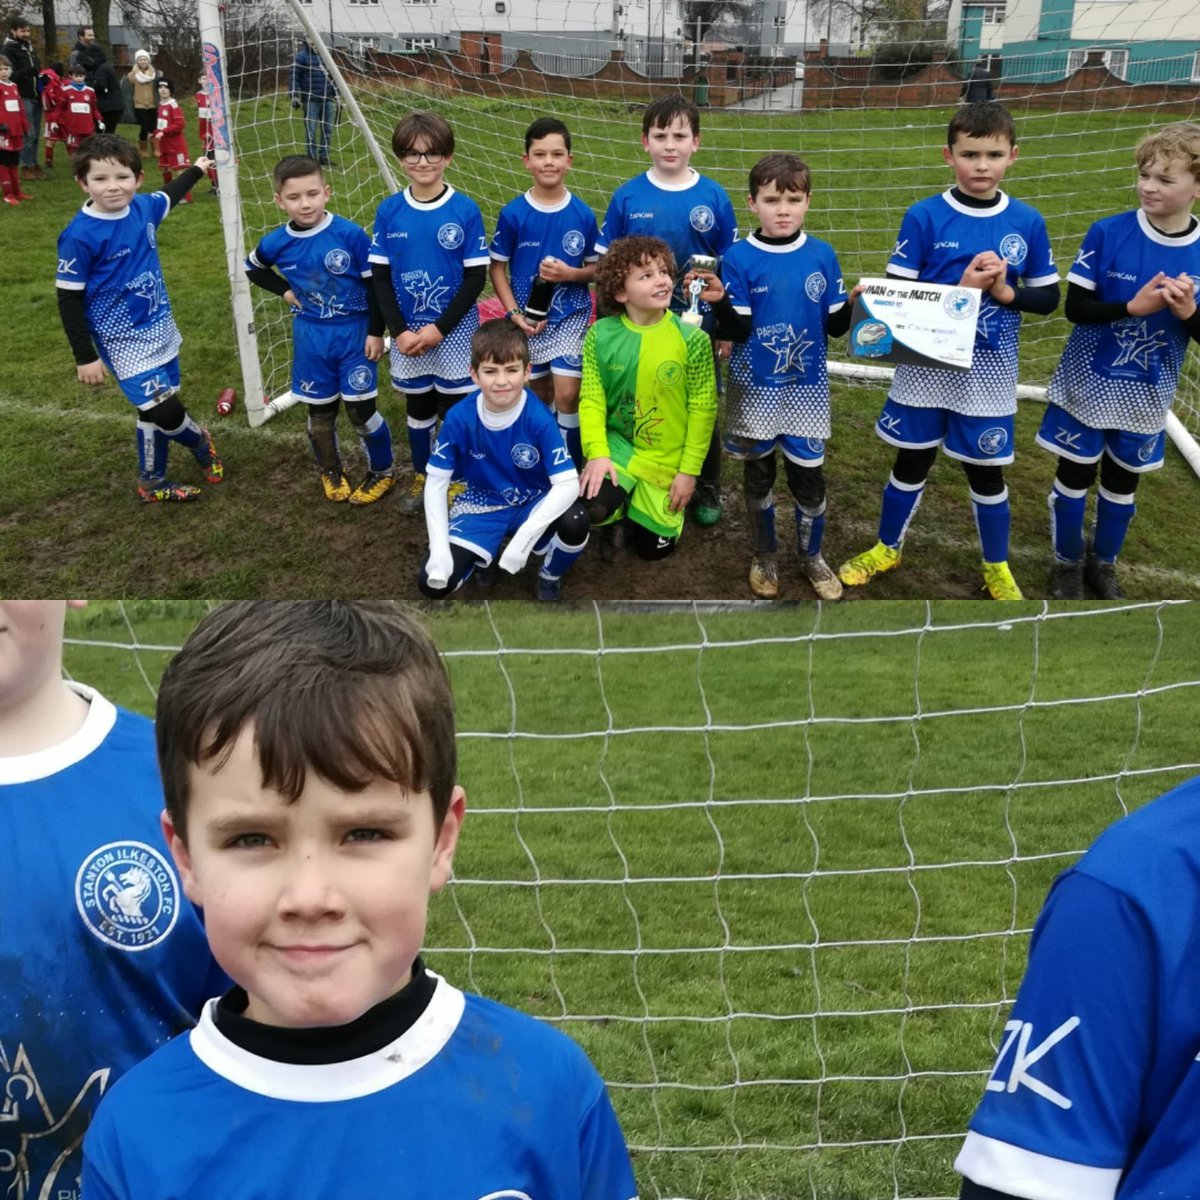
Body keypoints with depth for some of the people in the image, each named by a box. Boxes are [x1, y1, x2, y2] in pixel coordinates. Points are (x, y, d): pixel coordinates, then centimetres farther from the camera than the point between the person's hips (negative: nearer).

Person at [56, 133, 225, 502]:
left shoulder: (143, 208, -3)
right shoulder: (79, 236, -21)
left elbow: (169, 196, 22)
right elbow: (69, 298, -14)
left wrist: (196, 169, 36)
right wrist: (85, 357, -13)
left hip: (160, 330, 7)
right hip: (124, 341, -6)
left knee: (155, 409, 15)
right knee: (165, 410, -12)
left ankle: (152, 484, 31)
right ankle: (202, 444, 21)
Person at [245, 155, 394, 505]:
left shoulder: (350, 234, -17)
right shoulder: (278, 242, -6)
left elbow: (373, 284, -8)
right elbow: (253, 268, 17)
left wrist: (376, 332, -8)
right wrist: (284, 291, 3)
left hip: (354, 333, -3)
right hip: (311, 337, 3)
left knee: (360, 409, 1)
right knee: (320, 410, 14)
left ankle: (381, 473, 21)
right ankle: (331, 471, 35)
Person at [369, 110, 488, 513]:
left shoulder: (465, 210, -10)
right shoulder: (389, 211, -3)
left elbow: (476, 276, -9)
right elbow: (379, 275, 1)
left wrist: (440, 328, -14)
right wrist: (399, 330, -9)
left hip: (454, 332, -3)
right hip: (407, 333, 3)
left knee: (453, 408, 6)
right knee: (418, 407, 16)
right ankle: (422, 477, 33)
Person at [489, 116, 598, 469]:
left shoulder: (583, 215, -5)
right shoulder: (513, 214, -7)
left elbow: (597, 268, 3)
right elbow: (497, 268, -1)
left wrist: (571, 273, -17)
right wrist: (514, 313, -11)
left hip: (571, 316, -1)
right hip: (528, 318, 1)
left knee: (566, 394, -10)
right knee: (540, 396, 12)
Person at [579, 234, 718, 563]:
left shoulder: (692, 339, -14)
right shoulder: (600, 335, -10)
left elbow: (702, 409, -9)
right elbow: (591, 398, -8)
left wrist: (689, 471, -9)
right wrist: (597, 452, -20)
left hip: (668, 460, 0)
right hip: (618, 446, 0)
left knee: (654, 548, 8)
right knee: (590, 508, -28)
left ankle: (642, 506, 43)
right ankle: (620, 512, 10)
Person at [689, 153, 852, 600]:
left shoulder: (823, 255, -2)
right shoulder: (739, 258, -10)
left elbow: (834, 326, 1)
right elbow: (737, 331, -13)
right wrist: (720, 303, -32)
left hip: (807, 387, 1)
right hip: (756, 388, -1)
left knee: (808, 475, 6)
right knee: (757, 474, 13)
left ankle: (811, 556, 28)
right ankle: (764, 555, 32)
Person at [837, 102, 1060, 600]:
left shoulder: (1027, 222, -4)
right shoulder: (924, 217, -9)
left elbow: (1048, 298, 2)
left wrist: (1006, 292, -17)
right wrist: (960, 287, -22)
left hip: (988, 373, 1)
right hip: (926, 366, 0)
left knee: (986, 470, 12)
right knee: (912, 462, 14)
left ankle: (996, 568, 31)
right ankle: (887, 549, 35)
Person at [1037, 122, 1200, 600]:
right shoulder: (1108, 234, -15)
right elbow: (1075, 307, -15)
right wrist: (1132, 306, -29)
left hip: (1146, 393, 2)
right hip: (1088, 384, -2)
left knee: (1123, 480, 17)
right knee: (1075, 475, 10)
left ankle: (1103, 564, 38)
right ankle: (1067, 564, 31)